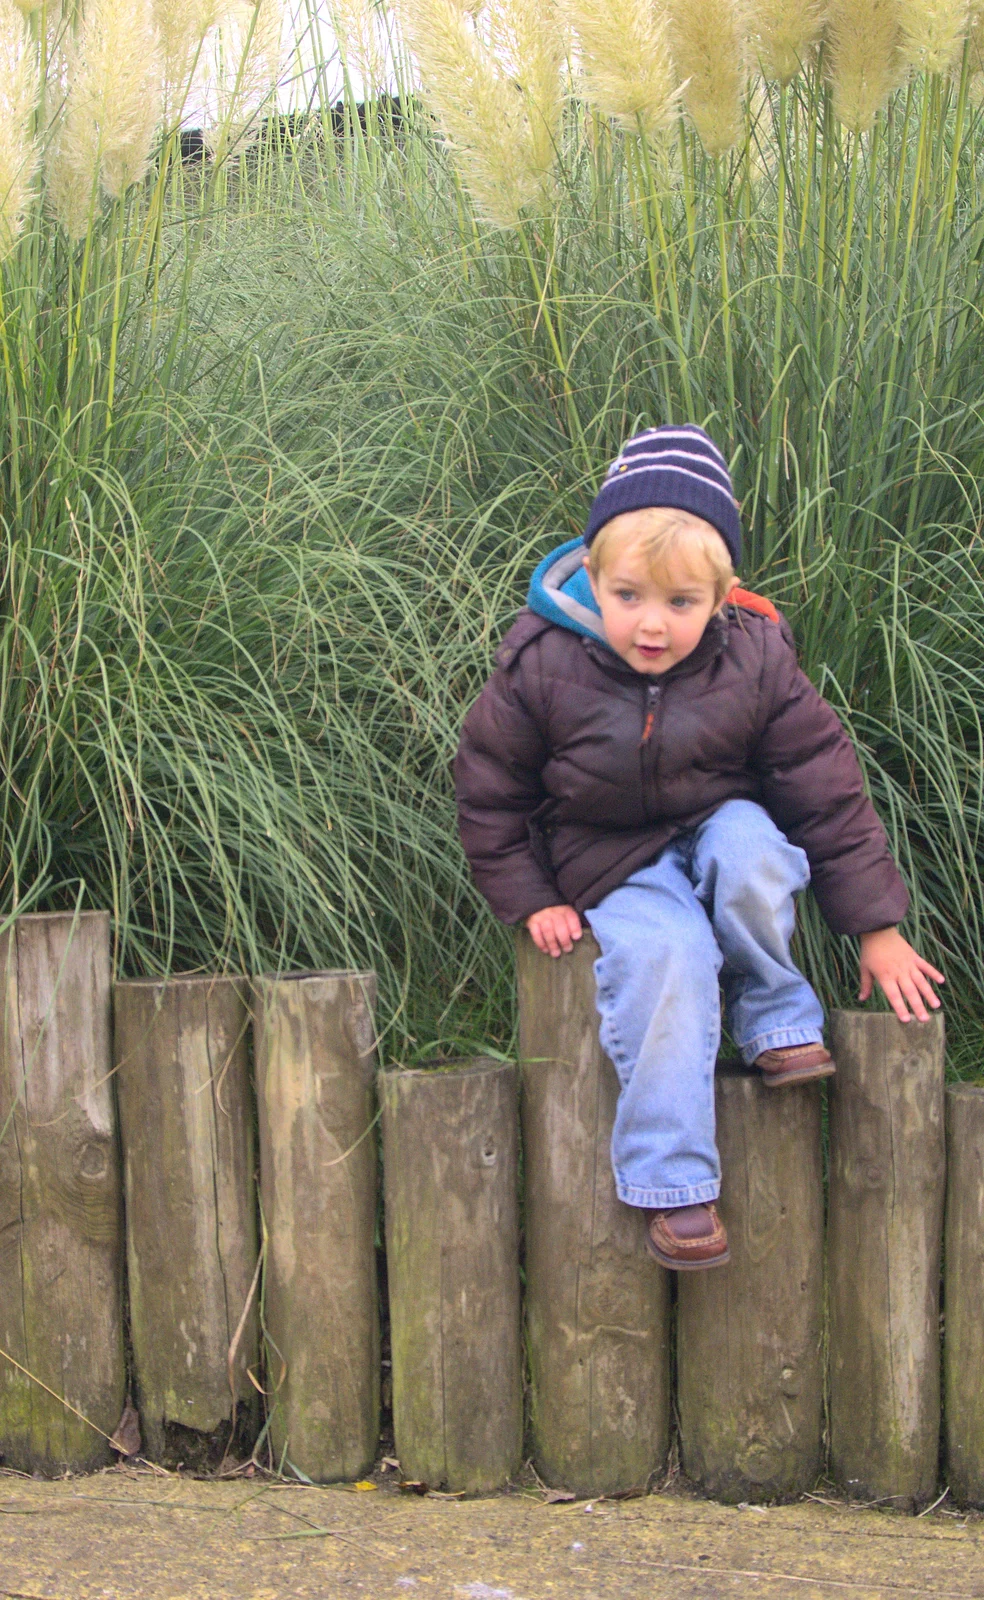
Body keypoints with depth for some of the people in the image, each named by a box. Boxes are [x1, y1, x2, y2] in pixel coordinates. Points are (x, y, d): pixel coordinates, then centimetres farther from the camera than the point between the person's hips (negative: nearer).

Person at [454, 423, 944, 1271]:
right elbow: (489, 790, -2)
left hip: (720, 828, 1)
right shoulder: (541, 664, -17)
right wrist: (531, 901, -6)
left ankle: (777, 1018, -9)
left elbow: (828, 789, -7)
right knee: (668, 958, -31)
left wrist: (878, 928, -5)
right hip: (613, 868, -1)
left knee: (748, 848, -35)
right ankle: (672, 1184, -24)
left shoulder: (755, 661, -14)